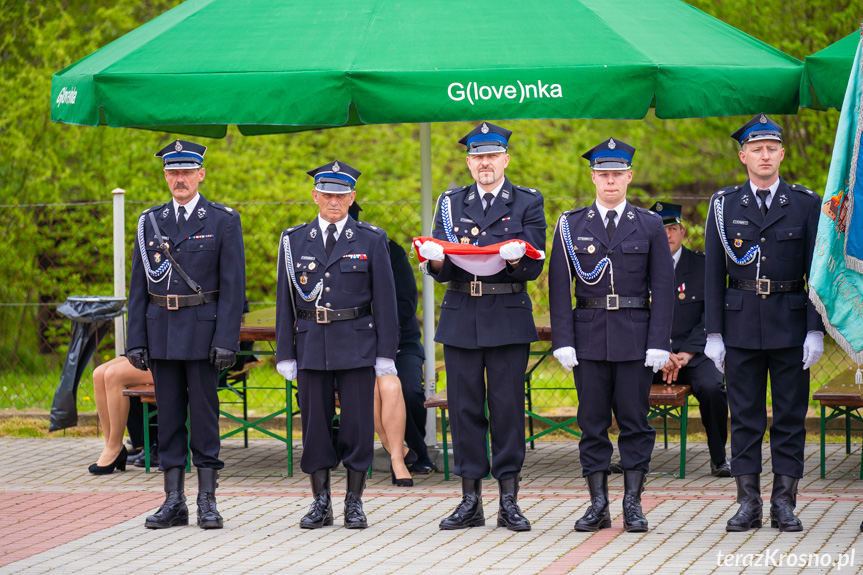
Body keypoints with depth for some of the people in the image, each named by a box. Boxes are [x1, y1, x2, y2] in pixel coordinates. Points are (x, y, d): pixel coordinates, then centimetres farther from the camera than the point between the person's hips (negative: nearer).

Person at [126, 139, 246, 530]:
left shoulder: (223, 221, -1)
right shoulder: (150, 222, 9)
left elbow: (233, 285, -5)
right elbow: (139, 285, 9)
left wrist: (226, 340, -13)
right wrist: (136, 341, 2)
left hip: (203, 332, -3)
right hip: (162, 332, 3)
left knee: (204, 416, -1)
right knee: (169, 417, 6)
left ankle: (207, 502, 5)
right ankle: (174, 502, 10)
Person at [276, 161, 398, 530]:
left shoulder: (371, 240, 3)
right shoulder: (294, 240, 7)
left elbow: (384, 299, 2)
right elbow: (285, 300, 8)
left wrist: (386, 353, -4)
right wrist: (285, 354, 3)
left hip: (356, 344, -2)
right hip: (311, 344, 2)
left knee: (358, 423, -1)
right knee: (315, 423, 3)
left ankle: (354, 504, 8)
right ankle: (321, 503, 13)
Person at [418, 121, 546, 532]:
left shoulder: (527, 202, 5)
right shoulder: (450, 203, 12)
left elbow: (534, 268, -2)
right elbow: (440, 271, 9)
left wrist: (516, 259, -24)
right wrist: (436, 261, -15)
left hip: (508, 318, -2)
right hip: (461, 318, 2)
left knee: (507, 406, -2)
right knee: (465, 406, 3)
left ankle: (509, 502, 3)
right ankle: (470, 501, 9)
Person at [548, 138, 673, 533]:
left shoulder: (649, 226, 5)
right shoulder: (571, 225, 6)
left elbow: (662, 288, 3)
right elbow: (559, 287, 4)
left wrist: (659, 342, -5)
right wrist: (562, 340, -5)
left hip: (635, 336, 0)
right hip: (589, 335, 1)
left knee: (635, 420, 1)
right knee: (592, 422, 2)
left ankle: (633, 504, 8)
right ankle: (598, 505, 8)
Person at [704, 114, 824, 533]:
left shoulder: (805, 204, 3)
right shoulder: (724, 205, 5)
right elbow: (714, 273, 5)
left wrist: (816, 330, -5)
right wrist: (714, 333, -1)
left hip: (790, 325, 0)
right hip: (741, 325, 0)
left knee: (790, 415, 2)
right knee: (744, 416, 3)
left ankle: (784, 504, 8)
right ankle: (748, 504, 8)